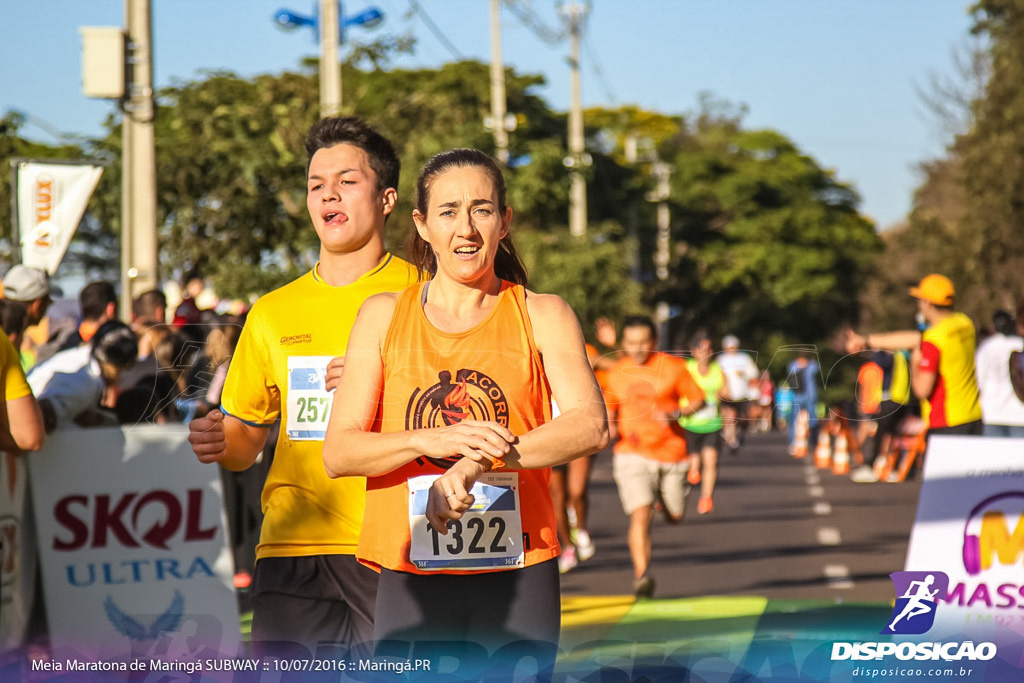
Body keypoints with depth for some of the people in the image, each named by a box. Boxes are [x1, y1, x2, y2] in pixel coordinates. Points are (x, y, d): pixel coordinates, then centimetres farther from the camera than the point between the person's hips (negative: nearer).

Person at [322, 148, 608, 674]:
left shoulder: (542, 316, 7)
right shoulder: (384, 316, 10)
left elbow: (590, 426, -10)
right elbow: (337, 452, 2)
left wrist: (480, 459, -23)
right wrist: (429, 440, -16)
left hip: (518, 576, 0)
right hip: (411, 578, 0)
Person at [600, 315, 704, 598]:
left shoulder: (673, 367, -3)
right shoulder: (615, 373, 4)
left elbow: (699, 399, 3)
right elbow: (610, 407, 20)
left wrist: (676, 414, -16)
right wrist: (611, 427, -1)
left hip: (671, 451, 1)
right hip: (632, 455, -1)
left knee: (675, 517, 14)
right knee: (640, 514, -19)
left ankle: (663, 499, 50)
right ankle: (641, 575, -18)